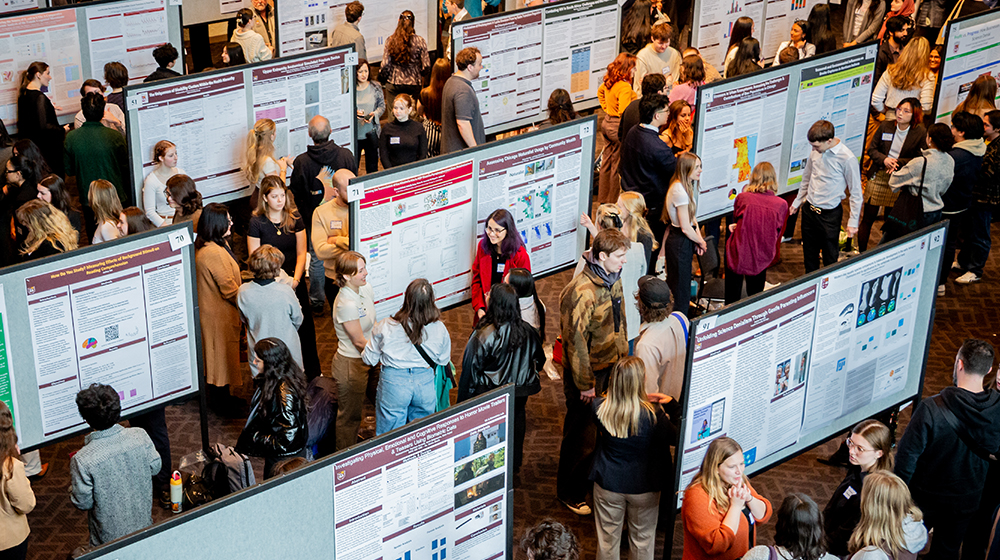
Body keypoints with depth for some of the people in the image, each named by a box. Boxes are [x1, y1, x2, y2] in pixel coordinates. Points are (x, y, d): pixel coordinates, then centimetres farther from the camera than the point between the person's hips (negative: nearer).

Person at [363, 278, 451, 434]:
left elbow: (369, 359, -5)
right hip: (425, 384, 2)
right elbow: (443, 360, 3)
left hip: (393, 383, -2)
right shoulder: (439, 329, -13)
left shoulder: (385, 327, -18)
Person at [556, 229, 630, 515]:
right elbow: (576, 341, -25)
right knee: (579, 430, 7)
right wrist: (585, 384, -19)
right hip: (587, 370, -8)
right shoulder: (581, 292, -29)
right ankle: (569, 493, 23)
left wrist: (622, 356, 16)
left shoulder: (612, 279, 0)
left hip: (610, 364, 8)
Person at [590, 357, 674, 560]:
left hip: (608, 485, 2)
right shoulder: (653, 415, -27)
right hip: (643, 488, -2)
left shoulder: (599, 407, -19)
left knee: (607, 538, 20)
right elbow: (673, 437, -9)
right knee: (642, 538, 20)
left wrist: (642, 400, 6)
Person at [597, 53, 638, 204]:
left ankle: (603, 198, 27)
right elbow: (624, 112, -27)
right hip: (618, 126, -9)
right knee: (618, 165, 1)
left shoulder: (609, 81, 4)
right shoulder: (624, 87, -23)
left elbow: (600, 92, 25)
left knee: (607, 162, 18)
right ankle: (613, 201, 9)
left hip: (607, 122, 9)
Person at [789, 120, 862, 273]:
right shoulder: (815, 152, -4)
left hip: (830, 214, -6)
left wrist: (853, 222, -10)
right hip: (809, 210, 6)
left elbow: (856, 193, -11)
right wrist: (797, 202, 23)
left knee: (830, 257, 6)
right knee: (809, 254, 19)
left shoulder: (847, 158, -20)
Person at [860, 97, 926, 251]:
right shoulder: (885, 126, -1)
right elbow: (871, 149, 5)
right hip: (878, 176, 1)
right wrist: (884, 159, -14)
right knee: (868, 217, 4)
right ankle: (861, 252, 16)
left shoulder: (920, 133, -8)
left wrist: (899, 163, -20)